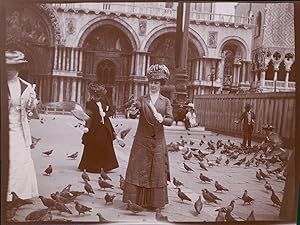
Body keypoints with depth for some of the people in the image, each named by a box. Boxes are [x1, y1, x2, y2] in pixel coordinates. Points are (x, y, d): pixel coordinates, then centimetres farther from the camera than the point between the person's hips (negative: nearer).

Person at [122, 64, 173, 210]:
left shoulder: (165, 101, 5)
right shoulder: (142, 99, 4)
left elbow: (170, 120, -4)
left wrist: (162, 119, -24)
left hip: (158, 141, 1)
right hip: (142, 140, 0)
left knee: (157, 172, 3)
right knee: (139, 169, 0)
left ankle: (154, 202, 14)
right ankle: (135, 200, 9)